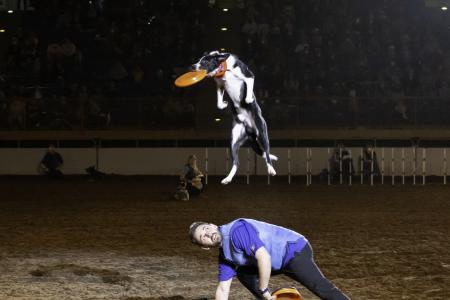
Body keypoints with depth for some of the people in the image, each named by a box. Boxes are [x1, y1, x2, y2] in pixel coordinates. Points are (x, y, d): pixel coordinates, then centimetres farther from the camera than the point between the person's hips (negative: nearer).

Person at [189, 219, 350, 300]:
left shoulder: (237, 230, -19)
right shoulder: (224, 256, 9)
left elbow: (264, 257, -27)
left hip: (295, 250, -10)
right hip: (279, 262, 10)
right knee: (243, 273, 11)